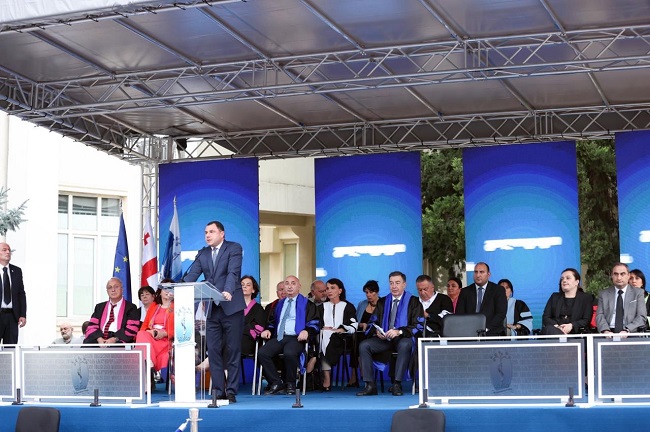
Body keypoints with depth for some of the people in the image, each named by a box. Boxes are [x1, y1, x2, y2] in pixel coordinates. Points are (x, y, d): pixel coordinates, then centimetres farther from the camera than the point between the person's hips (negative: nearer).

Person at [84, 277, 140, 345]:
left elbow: (131, 331, 1)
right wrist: (99, 338, -9)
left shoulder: (131, 308, 11)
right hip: (100, 339, 4)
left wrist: (115, 339, -15)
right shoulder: (99, 307, 23)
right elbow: (92, 327, 13)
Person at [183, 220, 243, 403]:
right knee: (213, 351, 3)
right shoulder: (202, 254, 13)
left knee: (233, 351, 0)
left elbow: (233, 272, -17)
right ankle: (218, 391, 8)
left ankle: (231, 392, 4)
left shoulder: (234, 248, -1)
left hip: (231, 307, -5)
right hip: (211, 309, 5)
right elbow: (192, 275, 2)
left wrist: (228, 292, -34)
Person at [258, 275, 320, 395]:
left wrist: (306, 331, -18)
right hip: (278, 338, 5)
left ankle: (291, 385, -17)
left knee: (289, 353, -39)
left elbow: (315, 324, 2)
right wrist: (268, 330, 8)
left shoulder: (307, 304, 11)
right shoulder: (279, 304, 28)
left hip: (296, 338, -5)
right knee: (262, 353, -24)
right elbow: (272, 322, 31)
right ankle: (276, 384, -14)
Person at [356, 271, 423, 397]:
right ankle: (370, 385, -25)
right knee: (364, 346, -22)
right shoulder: (382, 302, 20)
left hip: (403, 338, -4)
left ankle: (397, 384, -37)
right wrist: (377, 331, -8)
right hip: (384, 338, 4)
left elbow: (417, 326, -6)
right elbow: (374, 322, 17)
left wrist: (399, 331, -22)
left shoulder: (413, 301, 5)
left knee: (405, 345, -39)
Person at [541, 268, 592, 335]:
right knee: (549, 329, -39)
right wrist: (556, 326, -11)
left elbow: (586, 320, 4)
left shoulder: (586, 298, 17)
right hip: (554, 330, 4)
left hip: (573, 332, -4)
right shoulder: (554, 297, 25)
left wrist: (571, 326, -16)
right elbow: (545, 317, 12)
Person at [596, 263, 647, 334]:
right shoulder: (604, 294, 15)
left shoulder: (638, 293, 10)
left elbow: (642, 317, 1)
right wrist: (605, 330, -16)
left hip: (630, 333, -2)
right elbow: (600, 315, 5)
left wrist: (627, 330, -16)